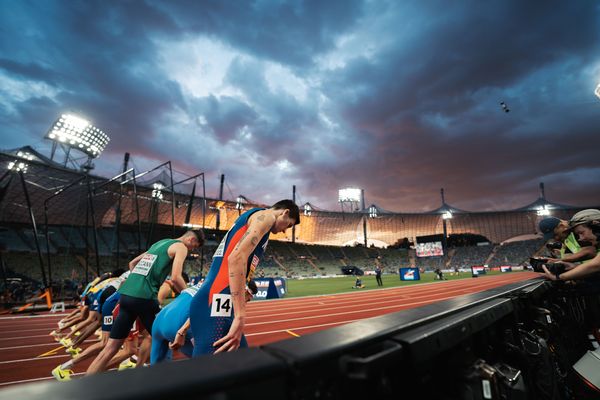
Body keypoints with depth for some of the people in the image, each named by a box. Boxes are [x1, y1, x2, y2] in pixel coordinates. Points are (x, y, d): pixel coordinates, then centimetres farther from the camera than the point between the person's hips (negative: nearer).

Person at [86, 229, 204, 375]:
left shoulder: (159, 243, 24)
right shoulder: (181, 247, -2)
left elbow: (132, 263, 30)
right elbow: (175, 278, -13)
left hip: (126, 293, 8)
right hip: (144, 297, -8)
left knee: (111, 347, 13)